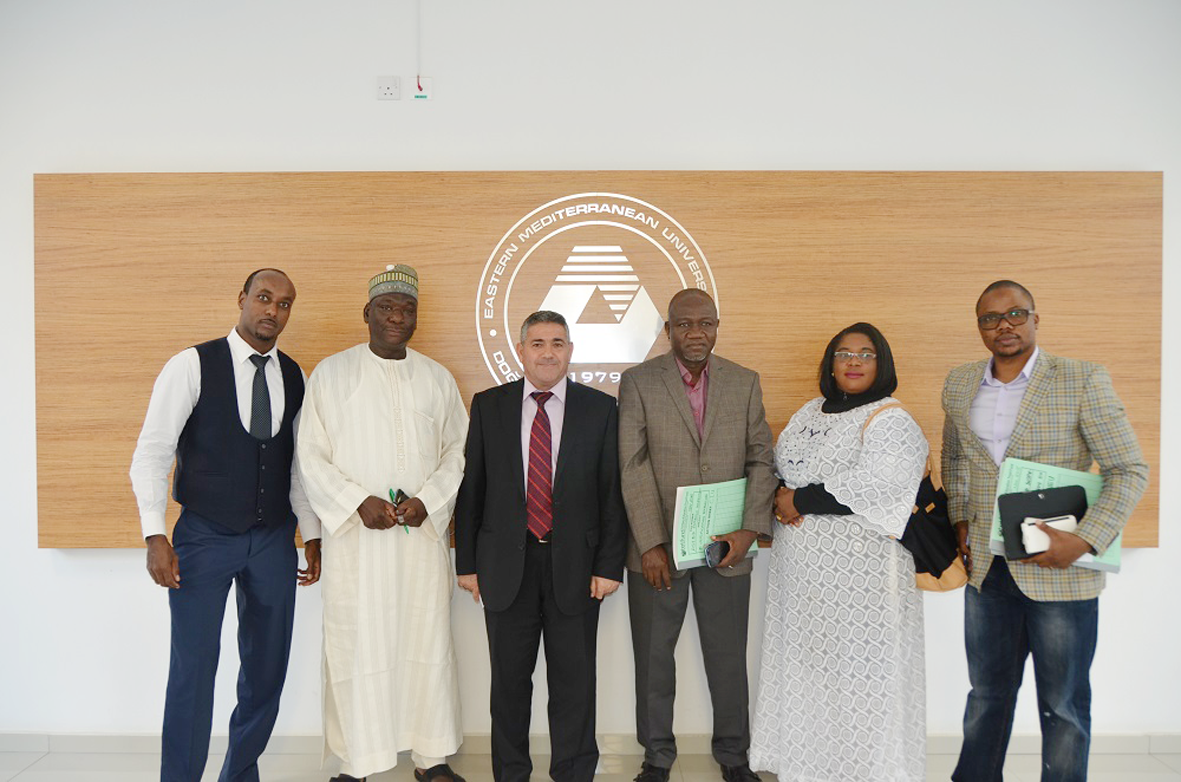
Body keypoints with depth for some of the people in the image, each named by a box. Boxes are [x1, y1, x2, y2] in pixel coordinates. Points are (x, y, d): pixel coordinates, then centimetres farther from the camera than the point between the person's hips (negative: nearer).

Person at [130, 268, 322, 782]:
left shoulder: (293, 377, 6)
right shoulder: (192, 366, -6)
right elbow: (152, 453, -8)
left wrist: (311, 535, 9)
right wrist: (155, 536, -15)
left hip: (274, 540, 4)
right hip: (205, 537, -4)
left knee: (267, 666, 10)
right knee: (194, 664, -3)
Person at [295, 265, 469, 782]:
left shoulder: (438, 379, 11)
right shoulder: (331, 374, 4)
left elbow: (456, 451, 10)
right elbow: (310, 454, 0)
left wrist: (428, 500, -7)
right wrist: (359, 501, -11)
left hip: (423, 532, 2)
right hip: (355, 535, -2)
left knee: (428, 640, 5)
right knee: (355, 644, 1)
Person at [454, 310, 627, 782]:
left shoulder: (601, 409, 1)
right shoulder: (488, 406, 4)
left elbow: (613, 493, 0)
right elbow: (471, 489, 4)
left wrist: (609, 565, -6)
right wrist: (467, 562, 1)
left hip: (575, 565, -1)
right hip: (506, 564, 1)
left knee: (574, 680, 9)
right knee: (509, 678, 12)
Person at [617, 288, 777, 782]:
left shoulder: (745, 383, 5)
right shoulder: (639, 382, -3)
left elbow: (762, 459, 3)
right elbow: (633, 467, -8)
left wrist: (751, 528, -10)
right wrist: (650, 545, -12)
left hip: (725, 549, 2)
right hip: (658, 550, -1)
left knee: (728, 657, 13)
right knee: (653, 657, 12)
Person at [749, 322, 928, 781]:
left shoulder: (891, 421, -7)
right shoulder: (809, 413, 14)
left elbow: (874, 487, -21)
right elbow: (780, 468, 18)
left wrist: (800, 500, -15)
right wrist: (781, 499, -5)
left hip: (856, 566, -6)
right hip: (799, 565, 7)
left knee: (855, 667, 0)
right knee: (802, 658, 11)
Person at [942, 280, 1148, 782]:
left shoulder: (1083, 381, -9)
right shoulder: (959, 384, 5)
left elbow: (1130, 470, -9)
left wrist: (1084, 540, -19)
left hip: (1059, 571, -4)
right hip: (986, 567, 4)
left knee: (1063, 705, 10)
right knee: (986, 694, 19)